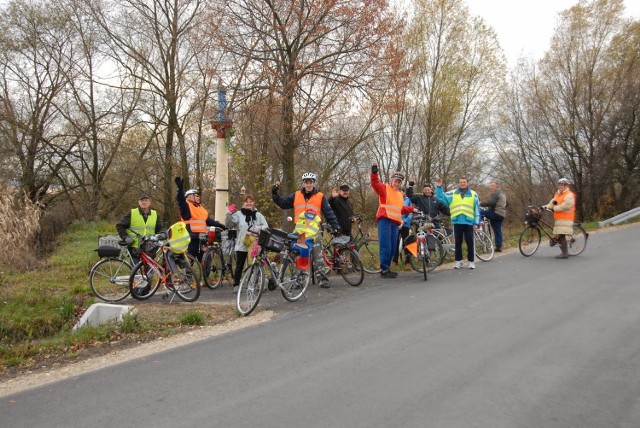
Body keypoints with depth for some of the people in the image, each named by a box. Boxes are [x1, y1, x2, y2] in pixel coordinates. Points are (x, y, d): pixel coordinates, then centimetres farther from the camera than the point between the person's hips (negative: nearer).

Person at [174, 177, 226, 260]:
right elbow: (180, 199, -20)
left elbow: (209, 219, 26)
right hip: (191, 238, -7)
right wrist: (180, 188, -37)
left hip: (202, 238, 7)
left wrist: (221, 225, 22)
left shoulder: (201, 208, 21)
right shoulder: (186, 206, -1)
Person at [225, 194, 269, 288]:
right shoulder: (238, 214, 4)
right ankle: (236, 285, 12)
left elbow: (266, 227, 0)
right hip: (242, 245, -1)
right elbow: (228, 224, -5)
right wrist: (229, 213, -20)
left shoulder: (258, 215, 8)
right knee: (239, 266, 4)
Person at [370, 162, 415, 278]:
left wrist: (412, 209, 30)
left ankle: (386, 268, 19)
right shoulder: (384, 188, 4)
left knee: (392, 247, 9)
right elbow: (375, 183, -16)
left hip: (395, 222, 8)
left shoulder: (400, 194, 26)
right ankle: (384, 270, -7)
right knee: (386, 246, -12)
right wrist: (374, 172, -30)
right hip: (384, 220, -8)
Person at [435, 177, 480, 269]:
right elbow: (441, 198, 3)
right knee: (458, 242, 7)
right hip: (457, 222, 1)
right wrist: (439, 187, -10)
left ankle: (471, 261, 13)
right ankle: (458, 261, 16)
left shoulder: (473, 194, 6)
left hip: (469, 222, -1)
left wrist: (476, 223, 0)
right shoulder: (452, 194, 8)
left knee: (470, 242, 4)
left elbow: (477, 210, 5)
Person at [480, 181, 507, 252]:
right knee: (498, 231, 9)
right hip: (502, 215, 9)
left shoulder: (495, 193, -7)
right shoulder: (502, 193, 25)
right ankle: (499, 247, 9)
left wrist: (481, 203, -17)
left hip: (495, 213, -9)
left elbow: (491, 203, -22)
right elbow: (506, 204, 35)